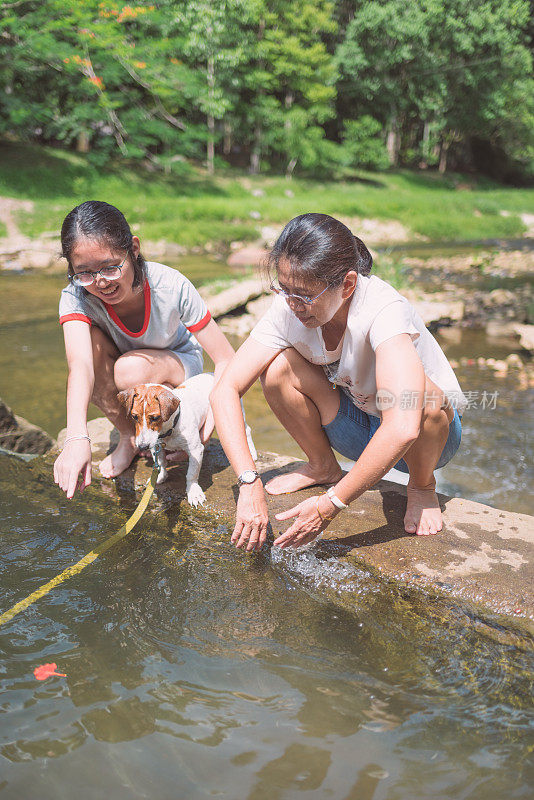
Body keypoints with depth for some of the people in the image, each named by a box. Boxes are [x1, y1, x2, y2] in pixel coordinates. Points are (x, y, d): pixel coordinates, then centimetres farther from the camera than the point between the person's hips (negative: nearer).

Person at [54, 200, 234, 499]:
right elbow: (80, 365, -47)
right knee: (88, 342, -30)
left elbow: (227, 360, -26)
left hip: (182, 365, -2)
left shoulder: (171, 286, -31)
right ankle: (128, 437, -8)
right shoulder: (75, 298, -28)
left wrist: (206, 428, -34)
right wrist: (77, 438, -64)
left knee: (131, 367, -35)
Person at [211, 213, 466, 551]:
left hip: (431, 434, -4)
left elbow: (403, 428, -47)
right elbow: (226, 390, -22)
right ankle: (324, 466, 5)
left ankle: (422, 487, -6)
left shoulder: (384, 309, -35)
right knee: (278, 367, -21)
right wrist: (249, 484, -34)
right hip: (359, 428, 4)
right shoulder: (289, 308, -20)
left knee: (425, 398, -39)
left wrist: (331, 505, -41)